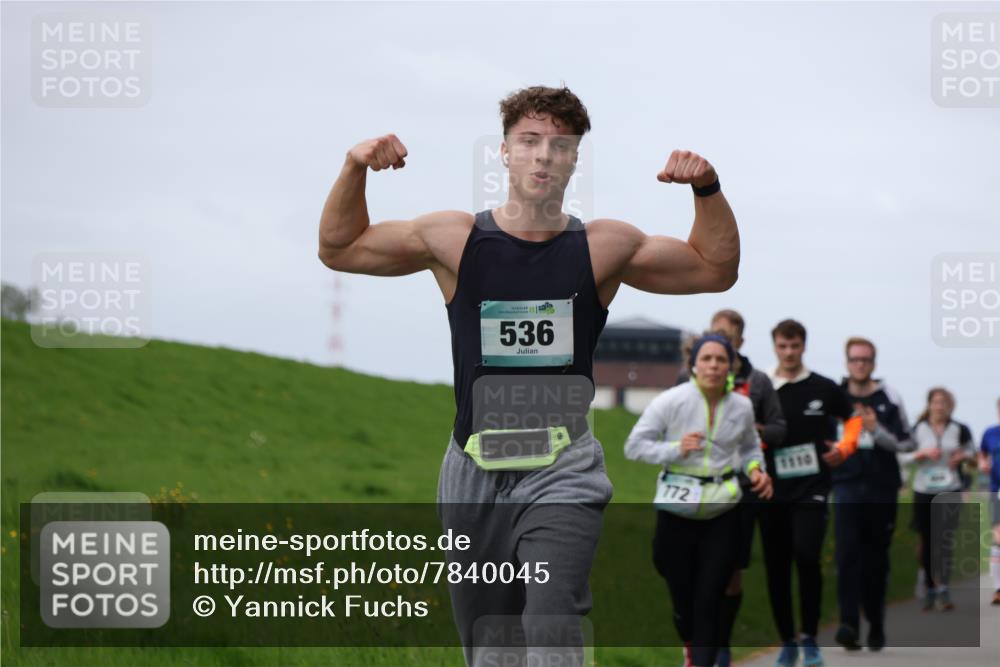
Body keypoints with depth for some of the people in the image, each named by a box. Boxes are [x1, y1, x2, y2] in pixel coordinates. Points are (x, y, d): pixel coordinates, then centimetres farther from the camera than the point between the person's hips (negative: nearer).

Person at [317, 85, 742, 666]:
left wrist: (708, 190, -2)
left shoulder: (605, 248, 1)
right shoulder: (455, 239, 1)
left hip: (564, 469, -2)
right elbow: (339, 248, 11)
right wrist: (355, 170, -4)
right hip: (474, 469, 2)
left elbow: (715, 269, 13)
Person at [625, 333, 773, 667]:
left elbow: (750, 448, 19)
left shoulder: (742, 406, 1)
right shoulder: (671, 401, -10)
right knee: (682, 598, 7)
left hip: (722, 514, 1)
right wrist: (676, 449, -19)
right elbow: (634, 446, -4)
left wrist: (756, 470, -2)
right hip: (677, 512, -1)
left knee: (709, 602, -5)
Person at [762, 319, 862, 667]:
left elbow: (853, 419, 15)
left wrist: (843, 448, -3)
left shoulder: (824, 389, 3)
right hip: (773, 491, 2)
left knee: (807, 557, -18)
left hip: (811, 488, -2)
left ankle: (810, 639, -5)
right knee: (776, 568, 4)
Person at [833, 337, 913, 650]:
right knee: (847, 553, -16)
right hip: (847, 484, -1)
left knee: (876, 559, 7)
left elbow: (904, 443, 2)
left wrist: (876, 430, -14)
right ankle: (849, 623, -23)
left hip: (882, 486, 1)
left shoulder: (889, 398, 4)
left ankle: (876, 624, 19)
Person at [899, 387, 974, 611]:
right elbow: (902, 456, 1)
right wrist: (923, 453, -16)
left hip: (950, 491, -1)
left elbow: (971, 450, 15)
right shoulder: (918, 430, 1)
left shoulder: (959, 430, 2)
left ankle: (943, 591, -12)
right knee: (927, 541, 6)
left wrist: (962, 456, -7)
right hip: (923, 491, 1)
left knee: (945, 540, -11)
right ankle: (929, 588, 20)